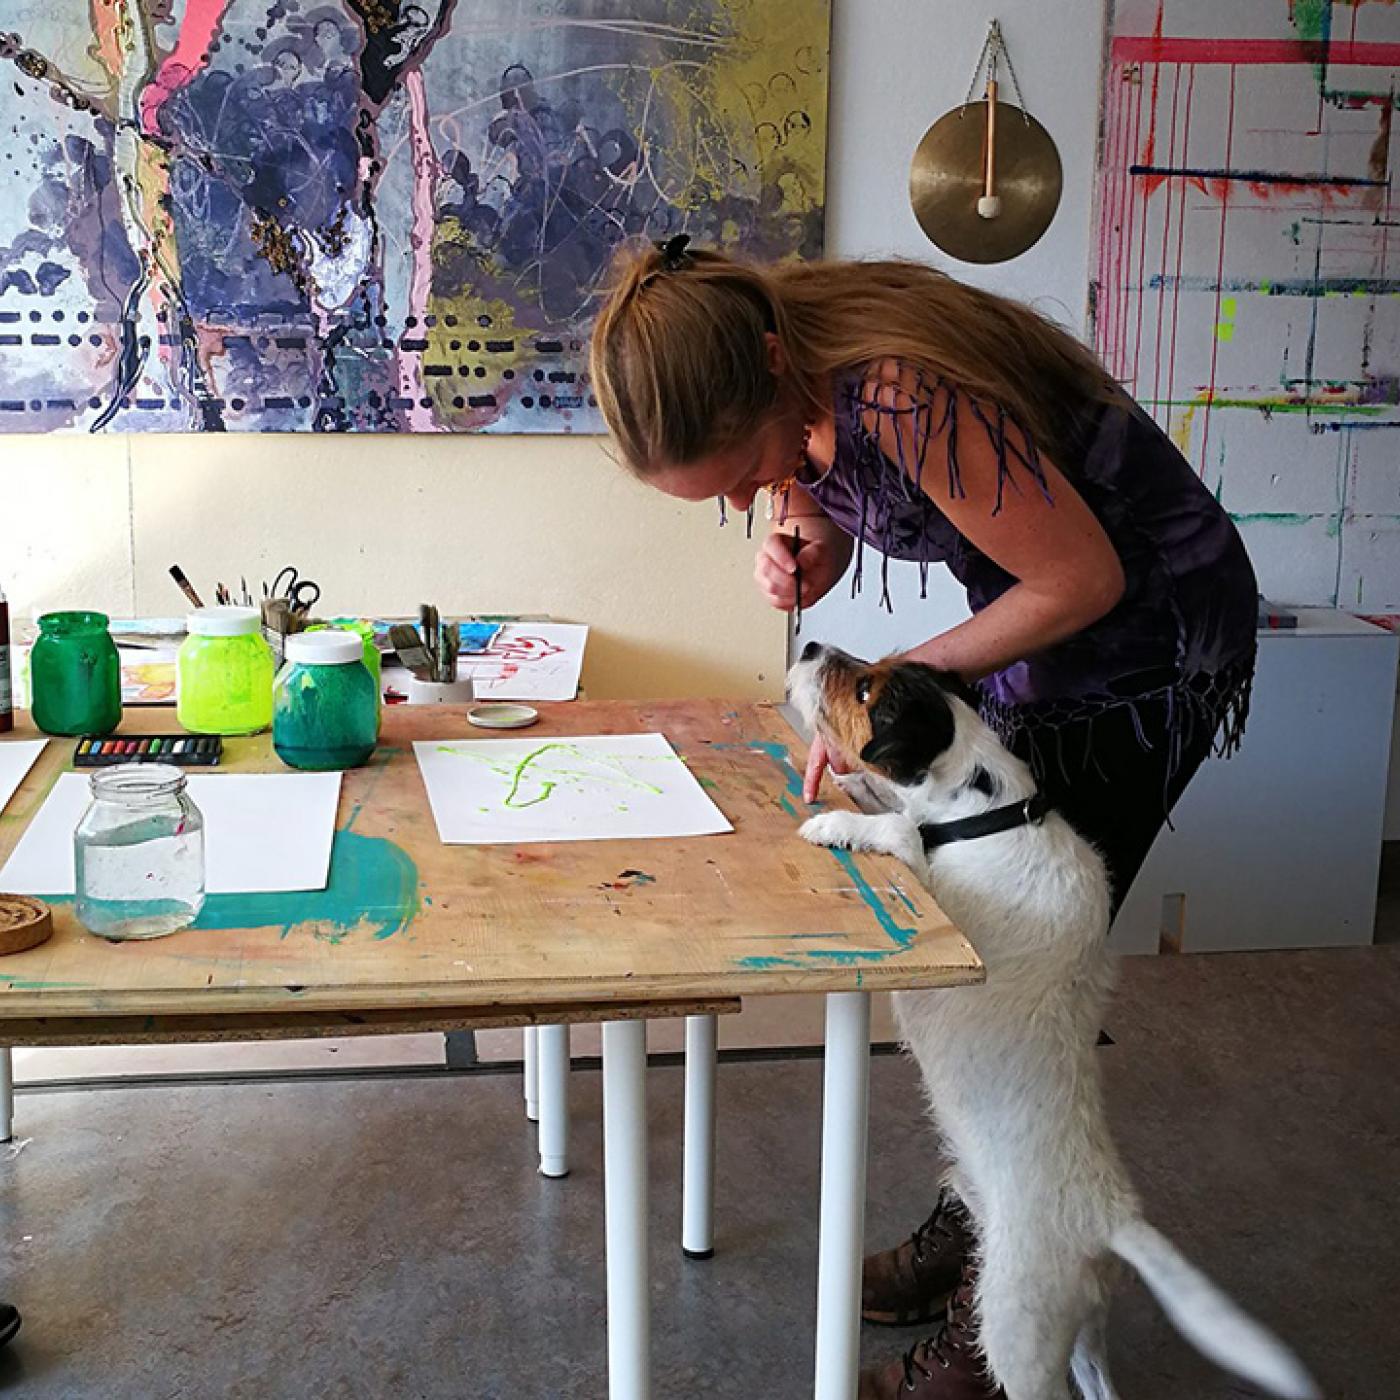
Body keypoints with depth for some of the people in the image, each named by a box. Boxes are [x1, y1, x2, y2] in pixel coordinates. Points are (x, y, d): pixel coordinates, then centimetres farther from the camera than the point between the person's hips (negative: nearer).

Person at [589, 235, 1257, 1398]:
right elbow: (821, 520, 7)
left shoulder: (903, 398, -36)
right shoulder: (777, 389, -11)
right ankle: (968, 1228, 30)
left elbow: (1085, 579, -27)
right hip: (1044, 634, 8)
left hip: (1155, 630, -8)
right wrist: (795, 556, -17)